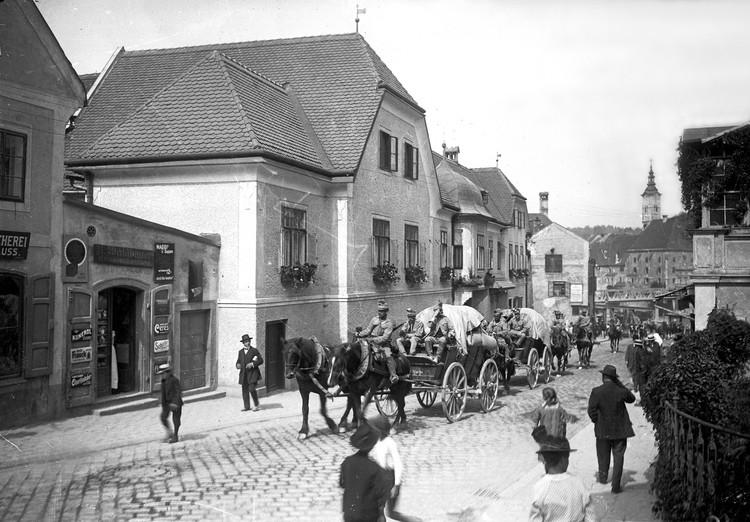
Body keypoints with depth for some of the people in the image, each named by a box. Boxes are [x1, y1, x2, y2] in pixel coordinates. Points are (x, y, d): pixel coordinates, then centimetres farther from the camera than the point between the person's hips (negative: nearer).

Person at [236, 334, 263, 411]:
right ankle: (247, 407, 9)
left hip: (252, 373, -5)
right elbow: (238, 361, 23)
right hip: (244, 374, 5)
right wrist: (238, 365, 0)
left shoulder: (254, 350, 2)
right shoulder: (241, 351, 16)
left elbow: (261, 360, -1)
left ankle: (256, 404, 4)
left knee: (251, 389, -15)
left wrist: (252, 364, -15)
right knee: (245, 390, 3)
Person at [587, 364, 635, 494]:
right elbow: (632, 398, 9)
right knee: (618, 457, 9)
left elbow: (591, 411, -16)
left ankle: (603, 477, 41)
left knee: (603, 455, 21)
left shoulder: (596, 392, -16)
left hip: (603, 430, 1)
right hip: (620, 430, 0)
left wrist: (597, 422, 1)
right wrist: (620, 384, 3)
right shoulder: (620, 391, -13)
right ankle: (616, 486, 11)